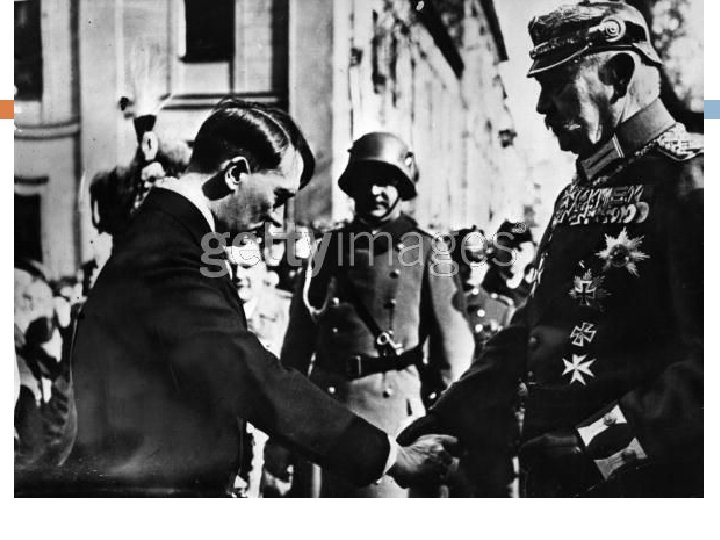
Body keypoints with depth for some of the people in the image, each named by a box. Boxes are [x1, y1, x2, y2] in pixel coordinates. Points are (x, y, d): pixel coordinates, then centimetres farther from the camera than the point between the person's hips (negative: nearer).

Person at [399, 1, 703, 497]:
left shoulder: (688, 180, -13)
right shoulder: (577, 195, 15)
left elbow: (708, 358, -22)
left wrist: (607, 442, -26)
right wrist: (451, 419, 12)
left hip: (645, 476, -8)